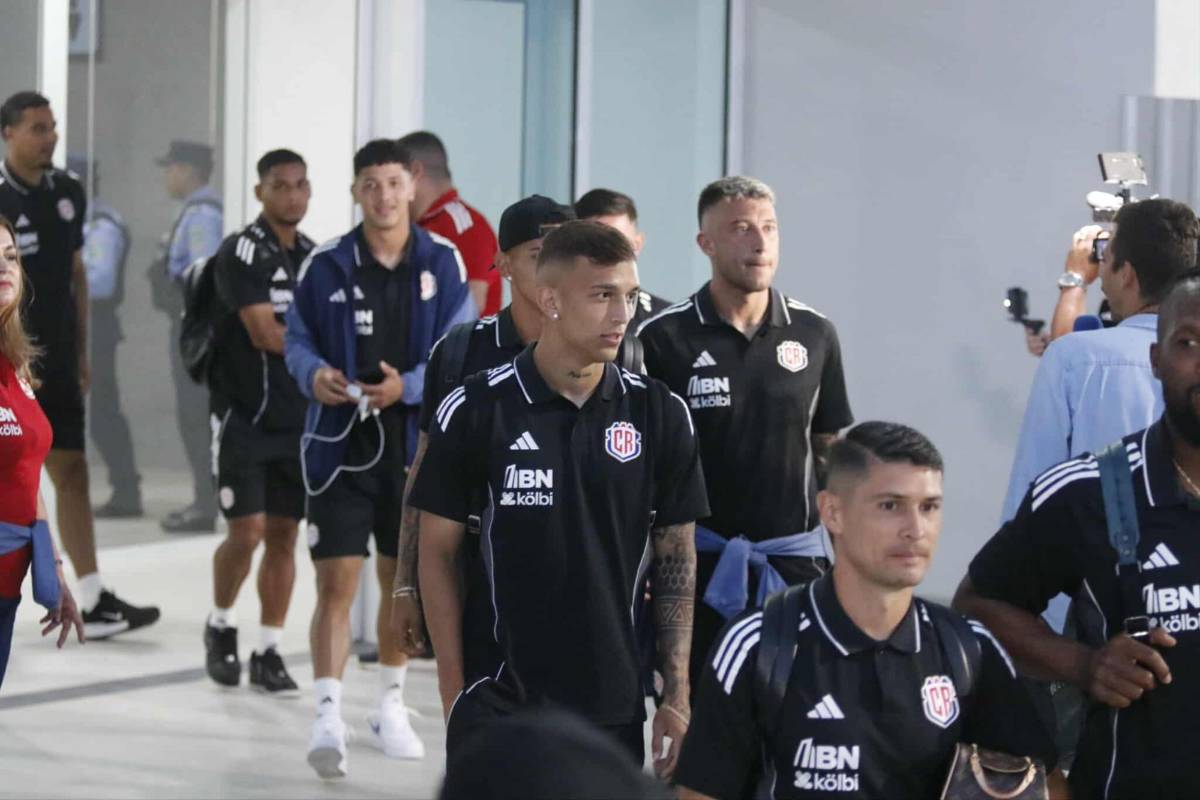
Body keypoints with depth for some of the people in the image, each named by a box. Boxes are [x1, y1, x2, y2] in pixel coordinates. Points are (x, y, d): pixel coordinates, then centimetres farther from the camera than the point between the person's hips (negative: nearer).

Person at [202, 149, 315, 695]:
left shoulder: (315, 257, 11)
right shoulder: (241, 252, -9)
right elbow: (265, 334, -17)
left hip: (298, 419, 5)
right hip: (244, 417, -5)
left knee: (283, 534, 4)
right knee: (247, 532, -10)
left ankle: (268, 654, 11)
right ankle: (221, 626, 16)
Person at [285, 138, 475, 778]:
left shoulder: (442, 265, 0)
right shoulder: (326, 267, -2)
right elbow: (296, 339, 7)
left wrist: (410, 386, -18)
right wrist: (313, 373, -15)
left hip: (416, 443, 2)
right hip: (341, 443, -2)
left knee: (404, 579, 14)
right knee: (336, 581, -9)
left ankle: (390, 706, 31)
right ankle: (328, 718, -9)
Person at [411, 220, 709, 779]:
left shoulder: (660, 414, 2)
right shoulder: (475, 410, -5)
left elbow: (676, 560, 6)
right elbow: (437, 551, 1)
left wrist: (677, 698, 3)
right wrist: (453, 691, -2)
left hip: (614, 708, 2)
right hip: (496, 705, -2)